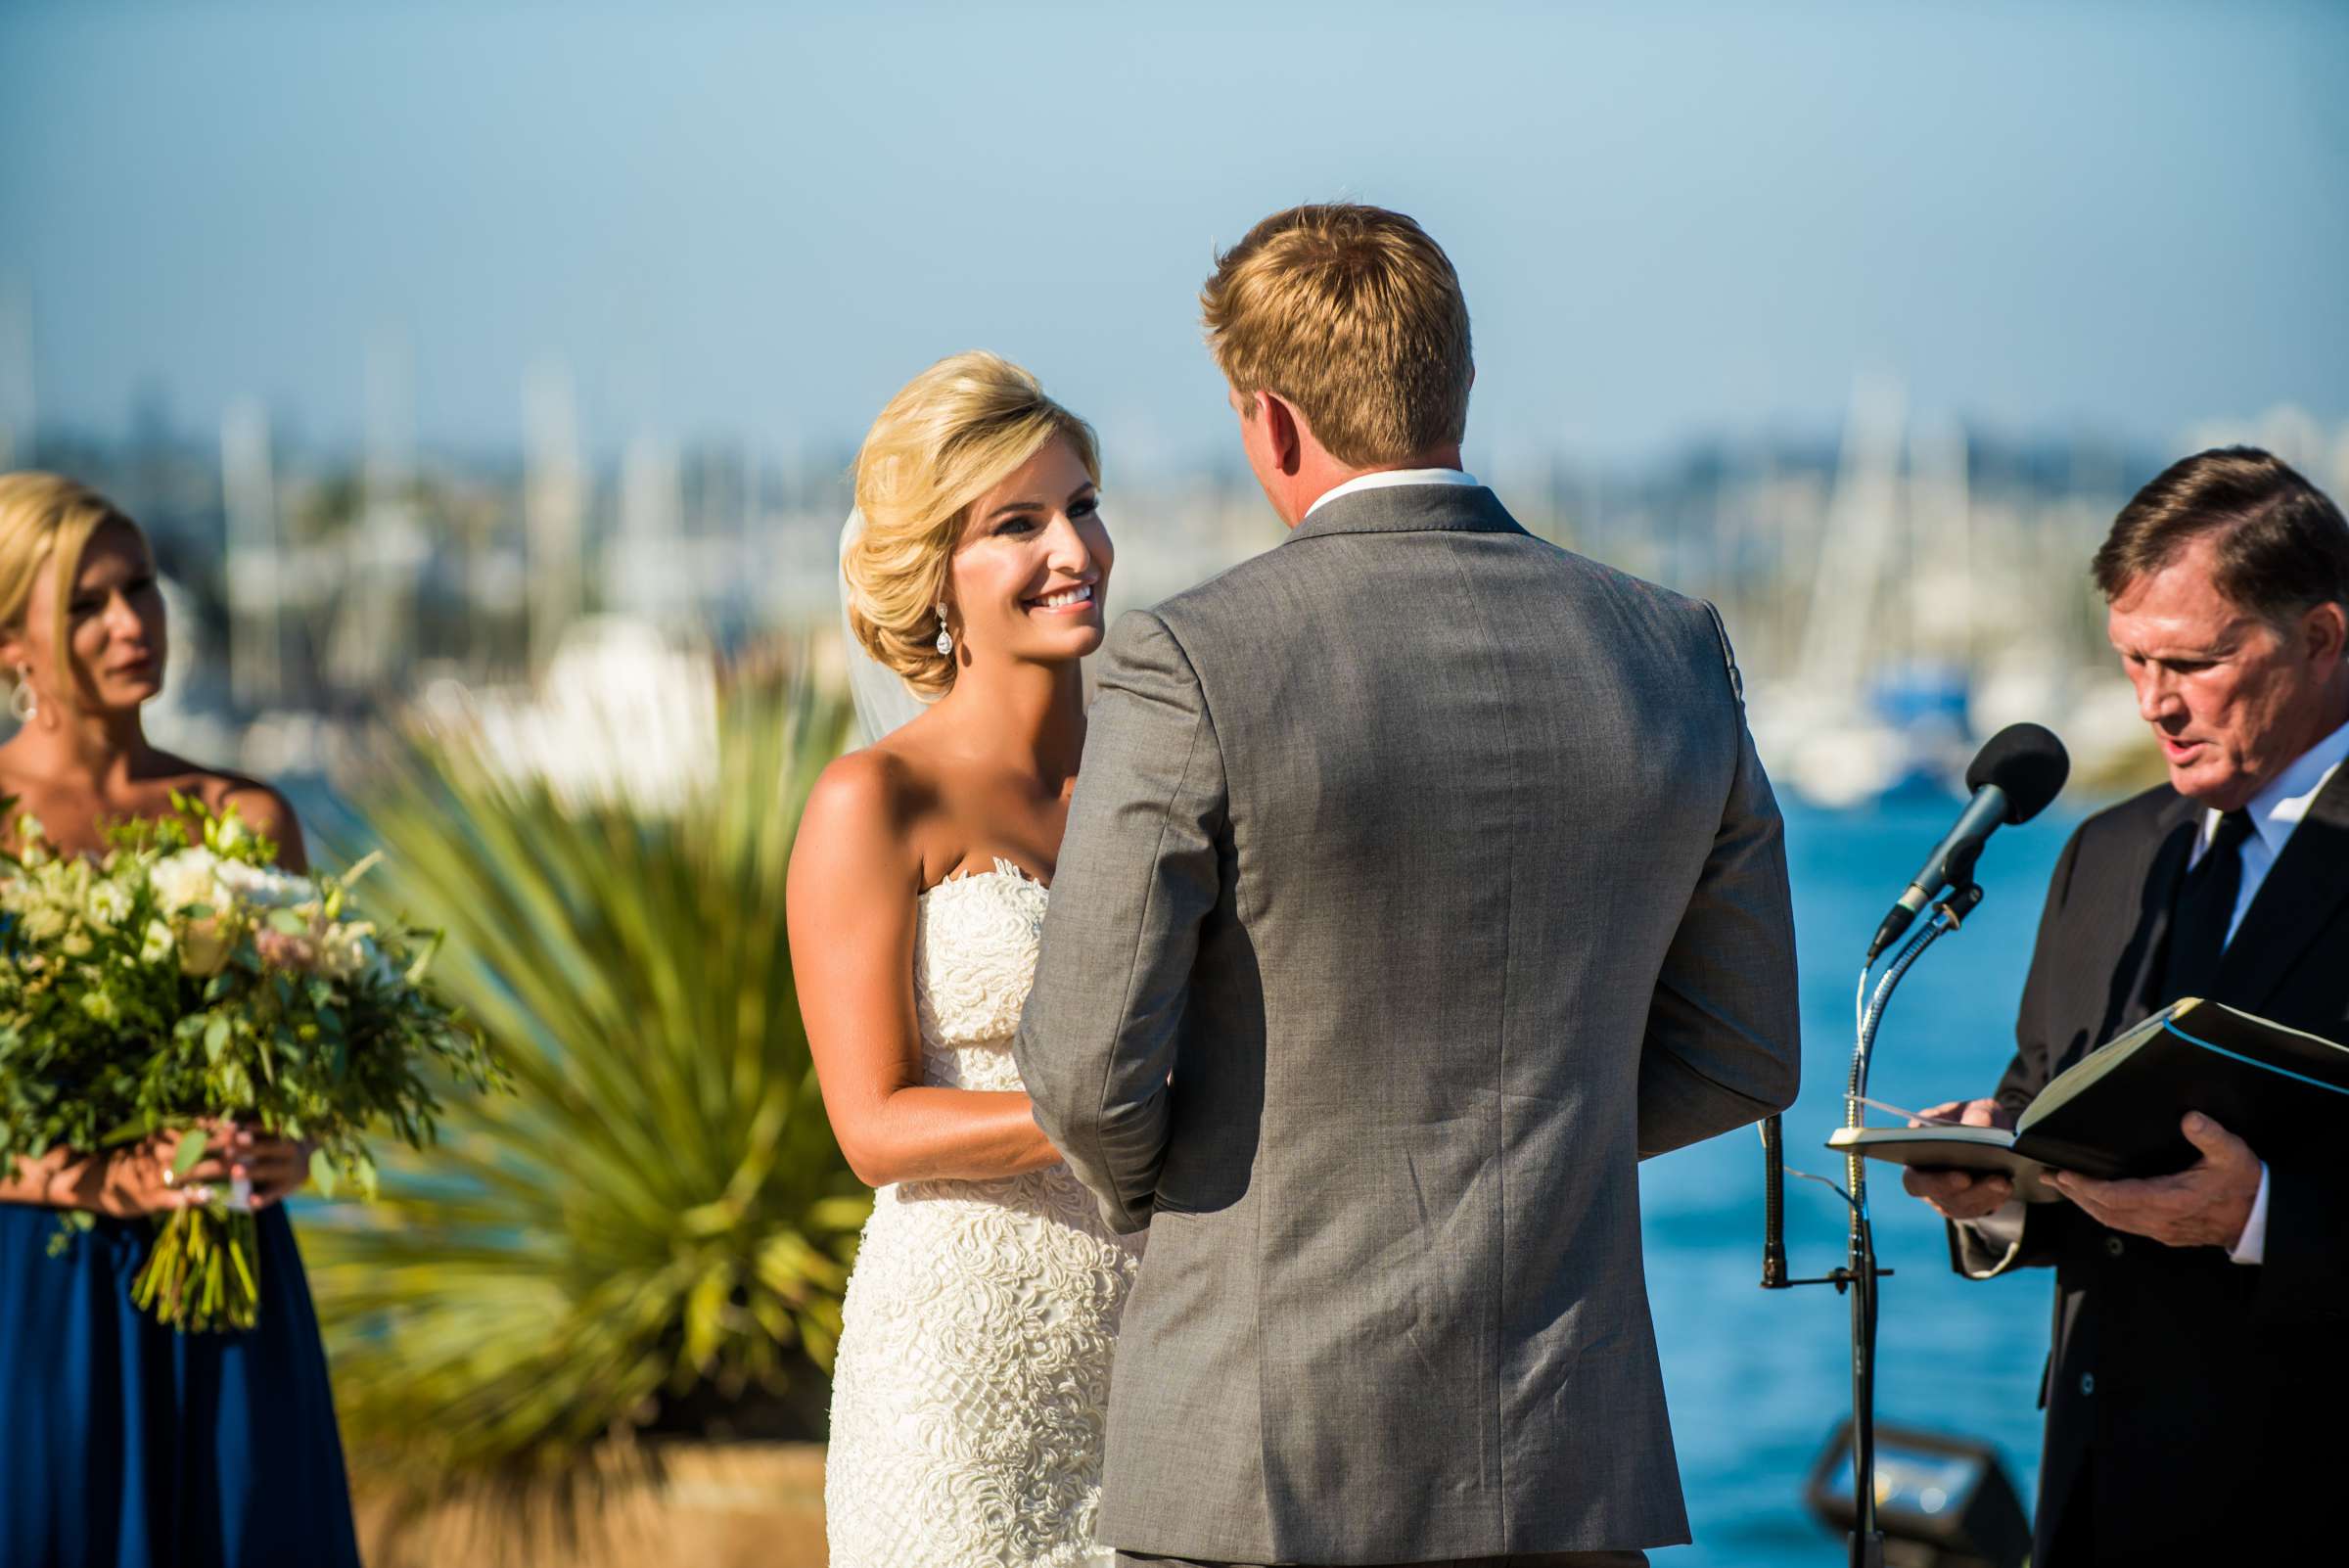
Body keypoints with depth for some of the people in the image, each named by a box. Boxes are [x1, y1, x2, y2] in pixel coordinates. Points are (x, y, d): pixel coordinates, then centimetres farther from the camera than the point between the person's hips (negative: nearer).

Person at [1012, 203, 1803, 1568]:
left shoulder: (1191, 667, -12)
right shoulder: (1674, 654, 2)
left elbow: (1089, 1071, -11)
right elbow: (1740, 1054, 10)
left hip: (1269, 1457, -4)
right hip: (1571, 1455, 4)